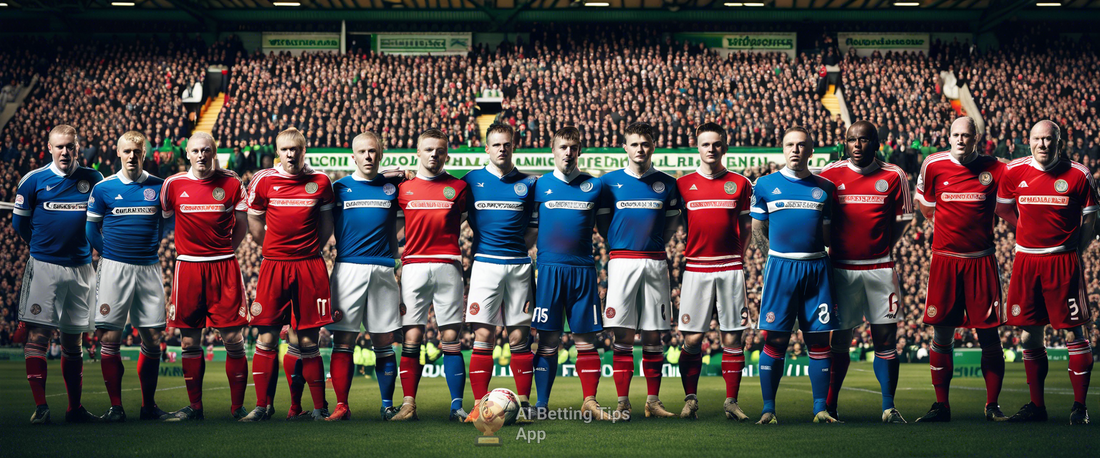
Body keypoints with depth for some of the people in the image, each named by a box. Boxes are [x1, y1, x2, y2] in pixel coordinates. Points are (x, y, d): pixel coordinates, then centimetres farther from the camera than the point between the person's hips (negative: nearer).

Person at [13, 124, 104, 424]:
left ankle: (75, 408, 15)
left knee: (74, 341, 9)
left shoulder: (93, 180, 5)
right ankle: (40, 406, -7)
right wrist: (41, 246, 11)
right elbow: (19, 222, 10)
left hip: (81, 268, 2)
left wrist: (85, 244, 10)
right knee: (37, 335, -9)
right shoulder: (33, 180, 1)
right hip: (44, 267, -2)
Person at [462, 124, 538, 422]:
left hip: (519, 265, 1)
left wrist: (519, 245, 1)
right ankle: (479, 404, -2)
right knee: (483, 335, -6)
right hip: (485, 263, -1)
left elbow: (538, 226, 13)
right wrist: (481, 244, 3)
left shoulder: (527, 184, 10)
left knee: (519, 336, 3)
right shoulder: (471, 181, 7)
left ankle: (524, 403, 9)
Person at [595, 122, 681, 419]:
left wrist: (655, 245, 6)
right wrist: (620, 245, 4)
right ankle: (622, 403, 1)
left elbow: (673, 221, 16)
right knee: (623, 335, -3)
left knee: (653, 336, 3)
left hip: (655, 263, 1)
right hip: (622, 261, -1)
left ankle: (653, 402, 10)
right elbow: (601, 222, 12)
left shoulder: (666, 183, 8)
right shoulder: (610, 181, 5)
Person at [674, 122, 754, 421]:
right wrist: (685, 252, 1)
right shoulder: (683, 184, 7)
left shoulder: (740, 183, 8)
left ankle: (731, 401, 10)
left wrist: (736, 255, 1)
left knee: (732, 338, 1)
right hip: (696, 268, 0)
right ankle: (690, 399, 9)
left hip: (730, 269, 0)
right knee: (691, 338, -3)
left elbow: (746, 230, 11)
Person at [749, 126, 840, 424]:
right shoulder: (766, 185, 6)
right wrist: (777, 258, 4)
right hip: (780, 267, -2)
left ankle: (820, 408, 9)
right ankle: (768, 409, 4)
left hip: (816, 268, 2)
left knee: (819, 340, 2)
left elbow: (829, 233, 15)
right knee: (775, 339, -3)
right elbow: (757, 230, 10)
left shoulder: (825, 188, 10)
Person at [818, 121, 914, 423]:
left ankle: (889, 407, 11)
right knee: (839, 340, 5)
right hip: (841, 269, 0)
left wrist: (879, 250, 3)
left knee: (885, 339, 2)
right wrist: (838, 247, 3)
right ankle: (829, 406, 14)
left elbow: (902, 220, 9)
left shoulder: (893, 176, 2)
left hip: (880, 268, 0)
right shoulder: (830, 174, 1)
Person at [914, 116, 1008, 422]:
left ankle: (992, 405, 12)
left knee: (988, 335, 0)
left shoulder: (995, 169, -1)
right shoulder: (933, 166, 1)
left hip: (982, 261, 0)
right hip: (944, 260, 1)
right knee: (941, 334, 2)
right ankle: (941, 406, 10)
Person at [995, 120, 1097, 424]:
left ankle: (1080, 407, 4)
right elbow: (1002, 208, 20)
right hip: (1025, 260, 3)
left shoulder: (1077, 176, -3)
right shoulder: (1013, 172, 3)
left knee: (1074, 334, -4)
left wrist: (1071, 252, -3)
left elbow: (1090, 222, 4)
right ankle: (1037, 406, 18)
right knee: (1029, 336, 7)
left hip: (1062, 261, -3)